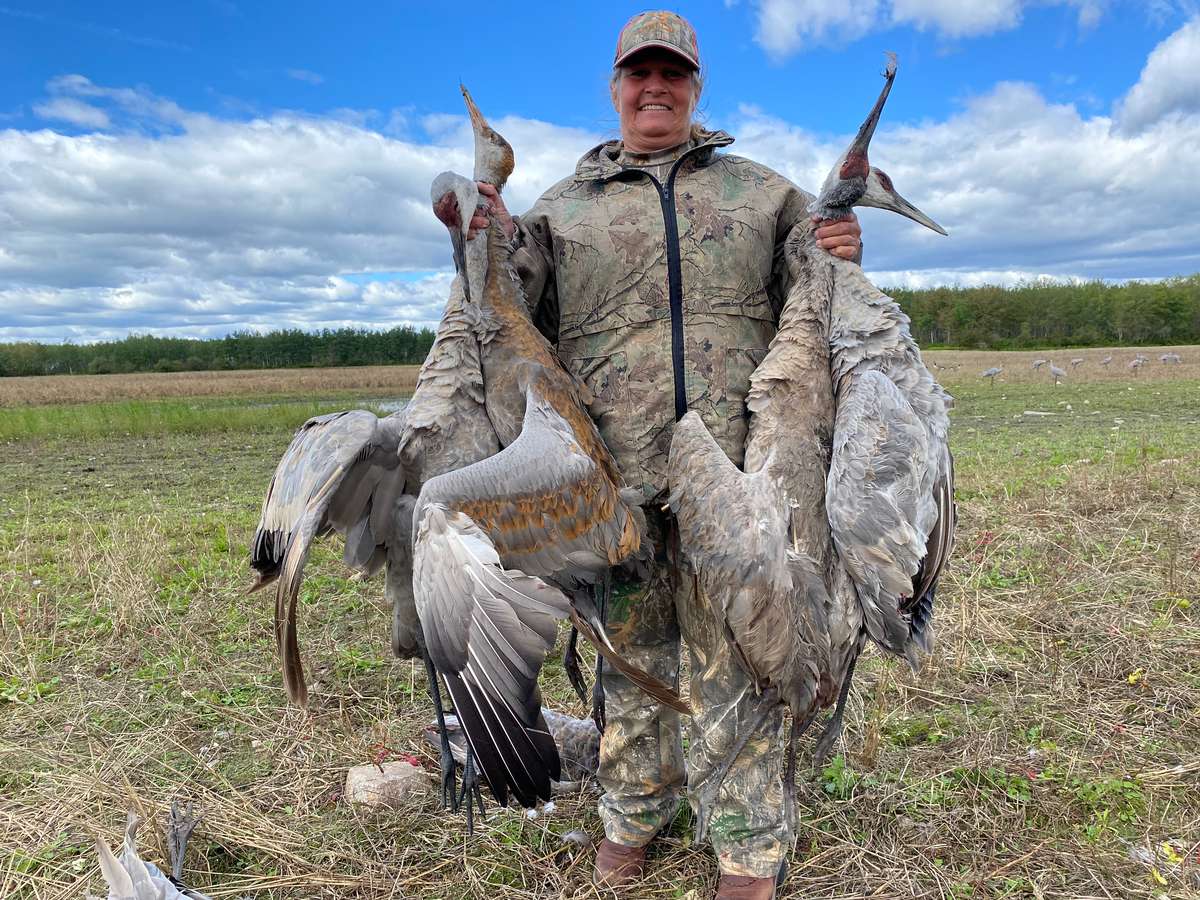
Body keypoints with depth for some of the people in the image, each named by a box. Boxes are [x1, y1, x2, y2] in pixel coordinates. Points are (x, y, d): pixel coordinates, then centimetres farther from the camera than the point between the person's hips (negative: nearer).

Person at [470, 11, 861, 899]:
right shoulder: (564, 206, 15)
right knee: (631, 647, 13)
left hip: (734, 461, 0)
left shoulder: (761, 190, 17)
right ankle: (634, 811, 35)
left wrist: (840, 255, -3)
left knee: (737, 651, 3)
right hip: (612, 465, 1)